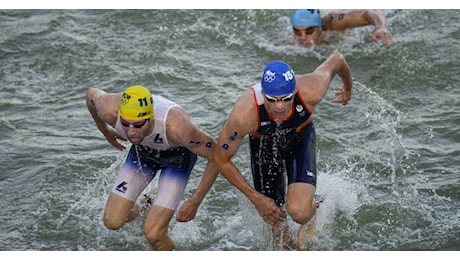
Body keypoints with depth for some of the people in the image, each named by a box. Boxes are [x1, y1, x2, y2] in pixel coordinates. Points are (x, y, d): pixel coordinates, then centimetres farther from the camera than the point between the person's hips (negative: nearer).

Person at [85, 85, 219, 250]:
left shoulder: (177, 127, -44)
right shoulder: (110, 110, -35)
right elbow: (91, 93, -9)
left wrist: (195, 203, -24)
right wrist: (104, 130, 7)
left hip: (178, 155, -3)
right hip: (143, 151, 4)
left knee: (153, 234, -14)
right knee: (112, 221, -1)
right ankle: (138, 209, 34)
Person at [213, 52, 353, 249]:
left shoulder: (311, 92, -38)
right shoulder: (244, 114, -40)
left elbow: (337, 59, -16)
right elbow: (221, 159, -22)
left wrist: (348, 88, 6)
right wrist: (255, 198, -19)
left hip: (300, 137, 0)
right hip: (264, 143, 0)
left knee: (299, 212, -24)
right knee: (281, 238, 6)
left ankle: (310, 221, 13)